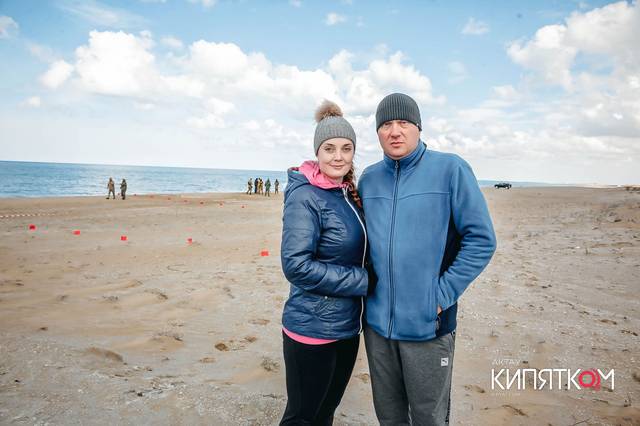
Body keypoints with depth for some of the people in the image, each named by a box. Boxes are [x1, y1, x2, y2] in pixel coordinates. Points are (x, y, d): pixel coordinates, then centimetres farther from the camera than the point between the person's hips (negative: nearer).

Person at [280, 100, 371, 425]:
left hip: (348, 326, 7)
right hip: (313, 330, -7)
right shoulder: (305, 196, -16)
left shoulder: (348, 195, 7)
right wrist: (363, 280, -18)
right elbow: (296, 265, -23)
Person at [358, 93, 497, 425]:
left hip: (427, 324, -4)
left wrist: (442, 296, -14)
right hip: (376, 322, 4)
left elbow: (481, 239, -9)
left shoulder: (451, 169, -8)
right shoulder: (369, 178, 6)